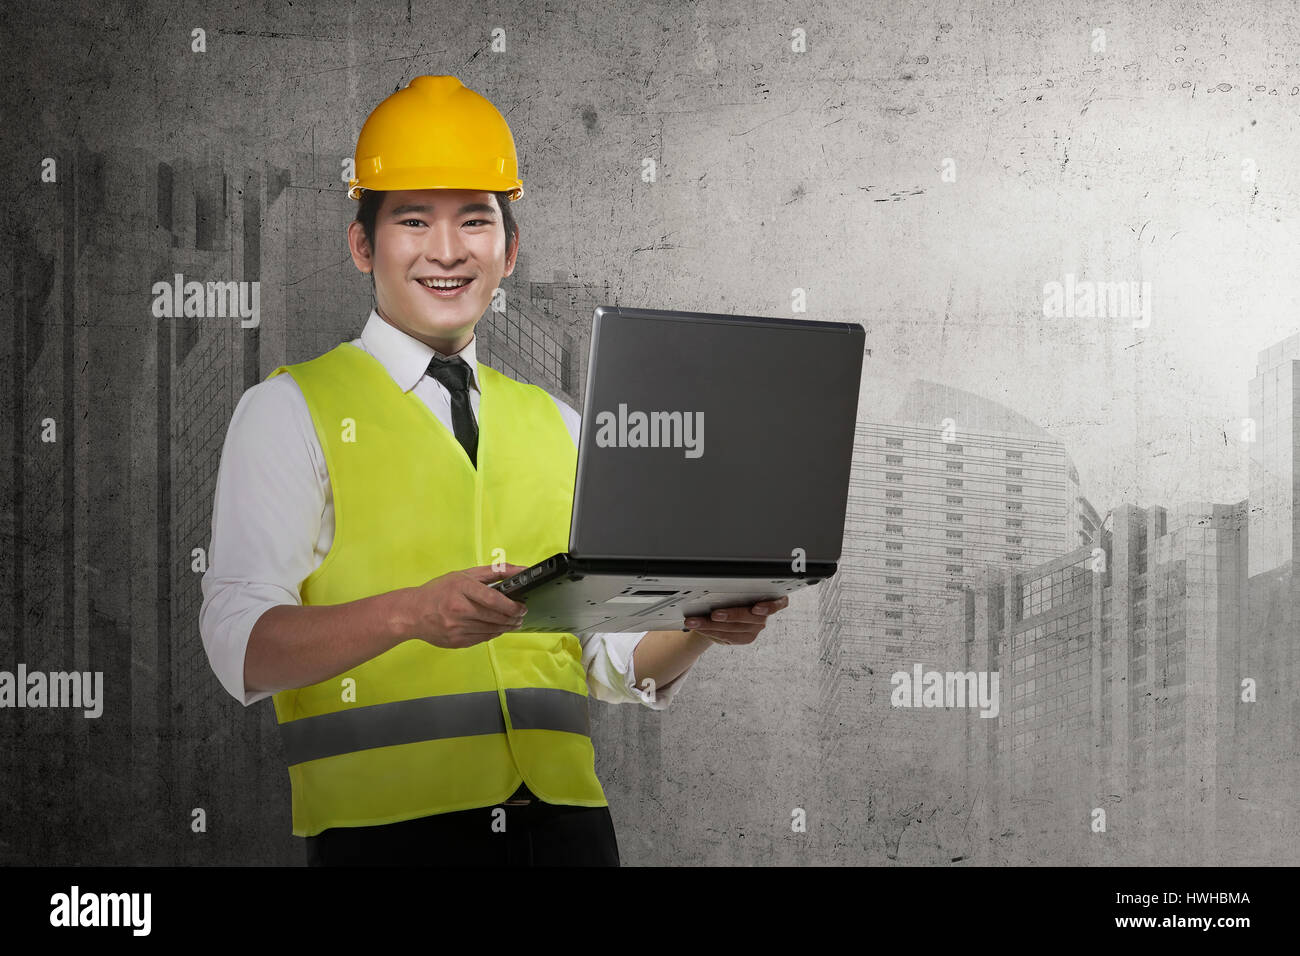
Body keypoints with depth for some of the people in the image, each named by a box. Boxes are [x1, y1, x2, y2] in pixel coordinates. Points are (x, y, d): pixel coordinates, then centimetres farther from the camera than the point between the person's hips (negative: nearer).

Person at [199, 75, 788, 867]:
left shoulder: (557, 427, 17)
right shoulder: (290, 412, 2)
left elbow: (617, 662, 14)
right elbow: (242, 648, -11)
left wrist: (699, 629, -6)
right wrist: (411, 613, -25)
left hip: (563, 814, 4)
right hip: (387, 819, -4)